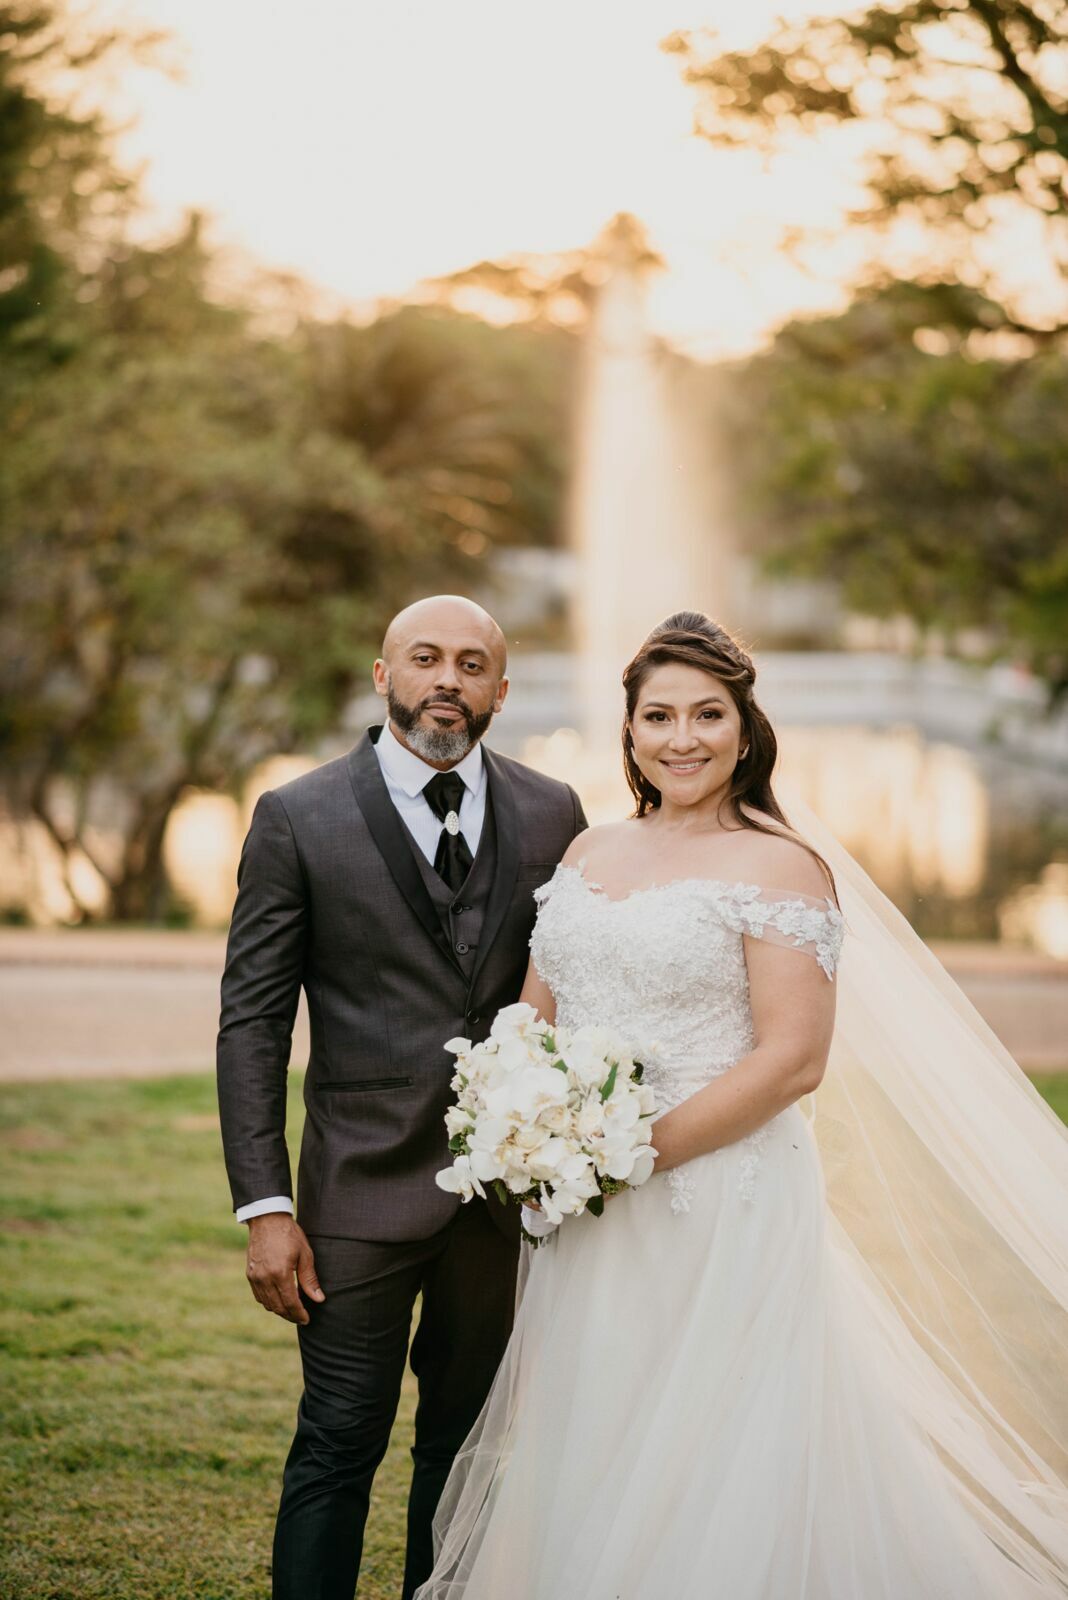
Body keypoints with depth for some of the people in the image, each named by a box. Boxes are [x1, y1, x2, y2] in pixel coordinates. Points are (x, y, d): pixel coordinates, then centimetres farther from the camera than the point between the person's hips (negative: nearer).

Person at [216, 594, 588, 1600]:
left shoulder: (552, 816, 5)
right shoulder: (297, 820, -3)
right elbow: (252, 1024, -4)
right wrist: (264, 1206, -10)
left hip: (511, 1179, 3)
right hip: (366, 1185, -3)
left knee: (466, 1441, 14)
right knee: (340, 1444, -1)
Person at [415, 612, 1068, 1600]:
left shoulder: (781, 867, -8)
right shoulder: (590, 854, 12)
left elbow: (794, 1059, -15)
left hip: (724, 1206, -6)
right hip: (587, 1225, 6)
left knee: (704, 1482, -1)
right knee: (581, 1480, 12)